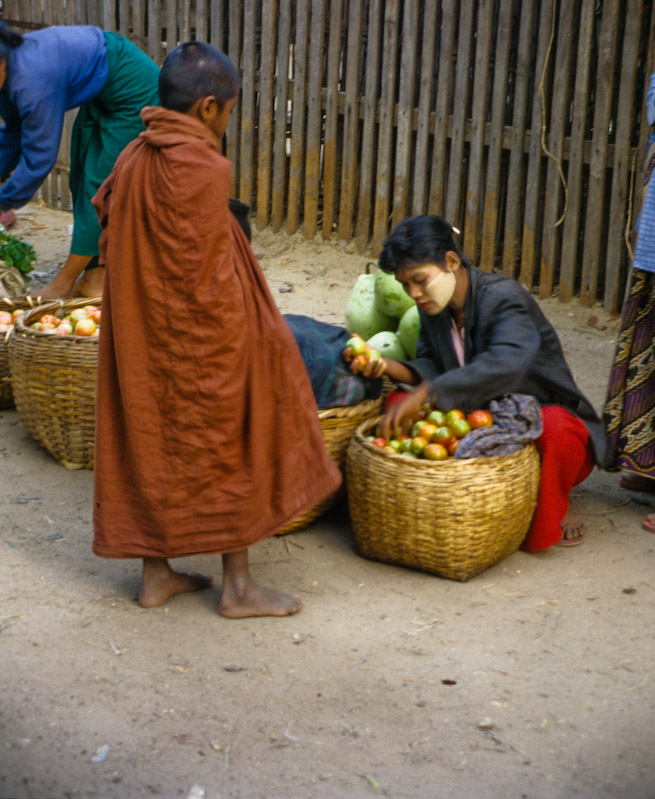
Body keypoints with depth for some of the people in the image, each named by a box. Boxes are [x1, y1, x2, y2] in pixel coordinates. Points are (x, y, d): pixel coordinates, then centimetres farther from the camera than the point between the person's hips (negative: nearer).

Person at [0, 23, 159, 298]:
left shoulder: (33, 80, -33)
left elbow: (39, 156, -25)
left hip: (133, 92, -10)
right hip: (101, 94, 10)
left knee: (100, 184, -7)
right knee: (82, 176, 9)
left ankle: (65, 282, 0)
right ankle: (94, 277, 12)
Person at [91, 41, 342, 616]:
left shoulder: (133, 159, 3)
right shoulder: (203, 169, -21)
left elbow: (111, 245, 9)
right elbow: (209, 279, -21)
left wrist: (144, 311, 16)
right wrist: (240, 346, -12)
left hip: (140, 342, 8)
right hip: (201, 347, -8)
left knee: (150, 445, 16)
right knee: (229, 454, 6)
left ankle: (155, 573, 26)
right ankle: (238, 586, 16)